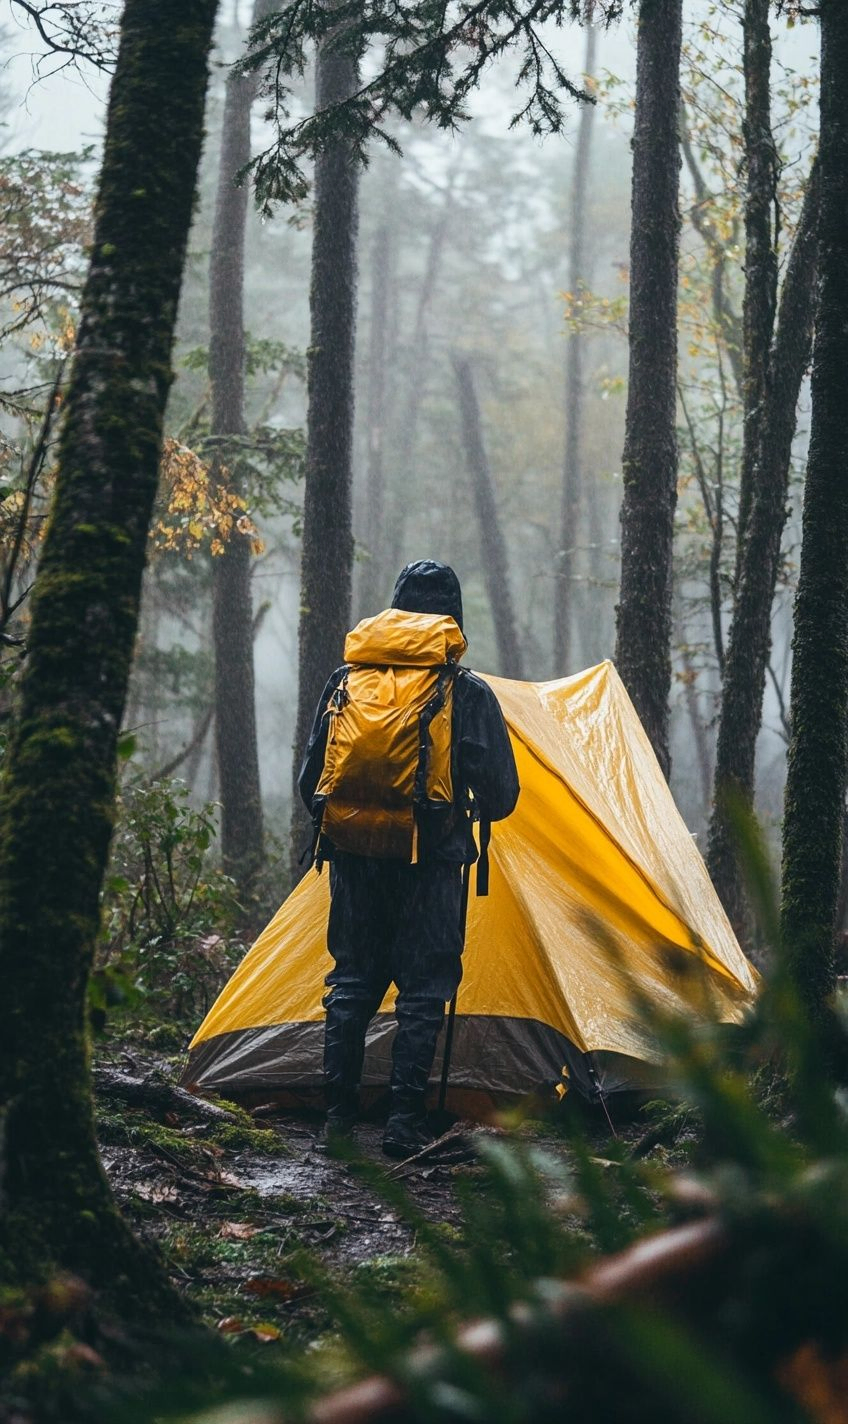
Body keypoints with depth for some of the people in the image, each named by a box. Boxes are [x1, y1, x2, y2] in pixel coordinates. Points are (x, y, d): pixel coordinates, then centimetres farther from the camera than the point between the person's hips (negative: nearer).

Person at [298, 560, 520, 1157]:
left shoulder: (348, 681, 4)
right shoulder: (470, 693, -5)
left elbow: (312, 778, 9)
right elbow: (501, 793, -4)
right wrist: (471, 811, 19)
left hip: (356, 857, 3)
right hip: (430, 863, -3)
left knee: (352, 981, 14)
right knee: (423, 991, 4)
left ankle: (339, 1114, 15)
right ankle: (405, 1122, 0)